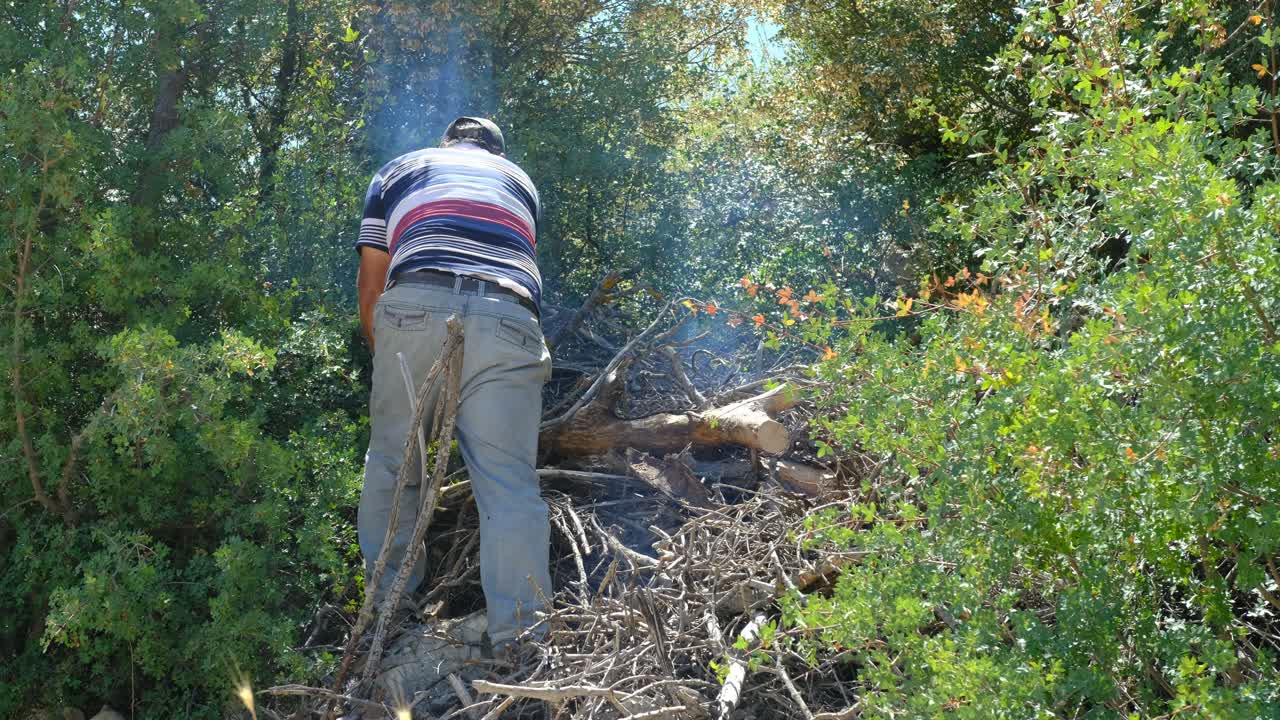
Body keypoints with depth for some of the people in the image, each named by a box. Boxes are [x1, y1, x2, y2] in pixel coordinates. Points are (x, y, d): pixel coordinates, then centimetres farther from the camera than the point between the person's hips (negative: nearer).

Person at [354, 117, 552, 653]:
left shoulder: (400, 169, 31)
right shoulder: (519, 180, 36)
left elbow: (370, 281, 26)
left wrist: (380, 355, 39)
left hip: (417, 305, 0)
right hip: (510, 318, 1)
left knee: (391, 463, 14)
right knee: (511, 483, -3)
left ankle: (387, 606, 17)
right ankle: (520, 639, -8)